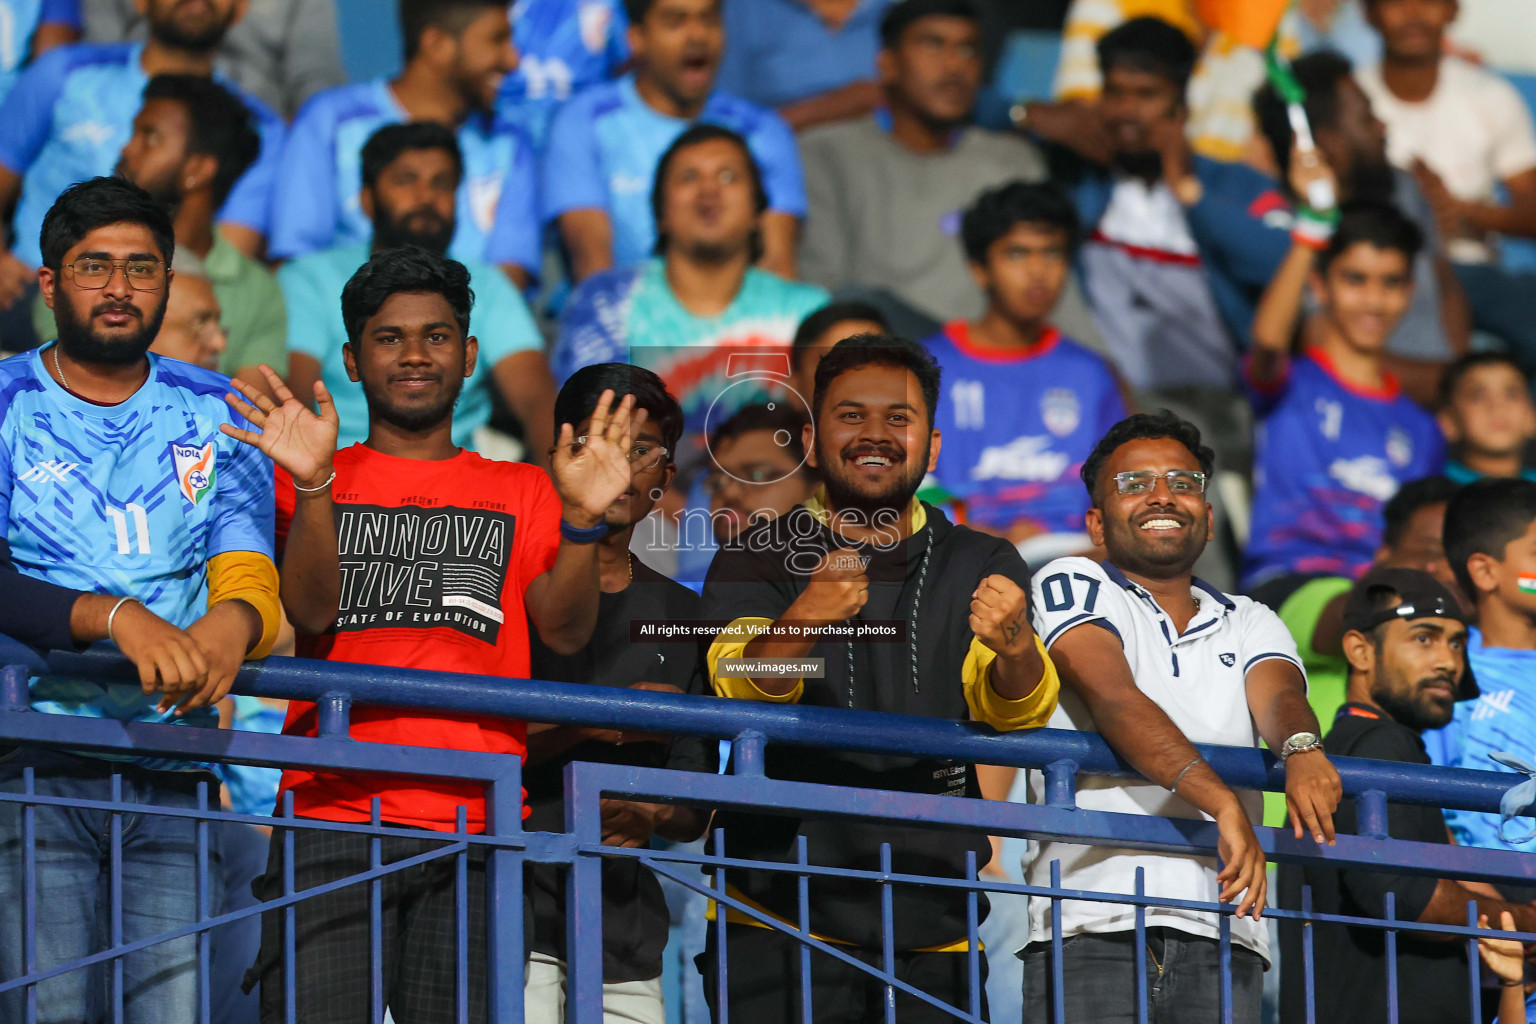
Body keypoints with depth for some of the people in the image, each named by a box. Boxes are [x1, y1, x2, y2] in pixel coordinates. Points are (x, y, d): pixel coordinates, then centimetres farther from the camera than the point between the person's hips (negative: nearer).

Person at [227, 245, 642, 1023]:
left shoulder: (521, 492, 19)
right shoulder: (308, 480, 15)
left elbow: (565, 633, 7)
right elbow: (310, 612, -2)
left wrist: (581, 519, -10)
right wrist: (312, 485, -16)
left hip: (475, 835, 1)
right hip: (332, 821, -1)